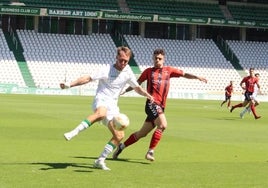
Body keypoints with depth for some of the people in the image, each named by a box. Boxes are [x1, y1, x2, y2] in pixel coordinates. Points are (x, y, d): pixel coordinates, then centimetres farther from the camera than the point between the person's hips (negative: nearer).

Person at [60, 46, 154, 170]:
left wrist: (147, 95, 2)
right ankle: (74, 133, -43)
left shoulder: (128, 73, 8)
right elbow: (88, 78, -14)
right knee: (101, 113, -43)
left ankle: (100, 161, 4)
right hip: (101, 100, -6)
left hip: (112, 105, 6)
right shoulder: (107, 71, -10)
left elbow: (137, 88, 21)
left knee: (119, 135, -4)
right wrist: (70, 85, -22)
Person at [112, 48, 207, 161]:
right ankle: (150, 151, -19)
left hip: (161, 106, 4)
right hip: (152, 103, -4)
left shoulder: (168, 70, 13)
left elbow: (184, 74, 10)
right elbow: (138, 83, 16)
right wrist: (125, 90, 9)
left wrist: (197, 77, -4)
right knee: (163, 125, -26)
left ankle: (121, 147, 26)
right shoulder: (148, 71, 8)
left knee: (142, 133, 10)